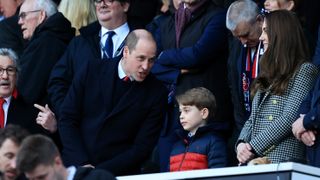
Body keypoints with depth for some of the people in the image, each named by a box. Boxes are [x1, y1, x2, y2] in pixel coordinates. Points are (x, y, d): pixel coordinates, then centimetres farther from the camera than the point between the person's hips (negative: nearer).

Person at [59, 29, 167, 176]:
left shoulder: (156, 93, 0)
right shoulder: (91, 71, 4)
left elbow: (143, 147, -2)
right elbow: (67, 119, 3)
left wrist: (102, 171, -11)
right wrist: (83, 164, -8)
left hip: (117, 173, -2)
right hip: (74, 165, 2)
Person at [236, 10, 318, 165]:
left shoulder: (305, 70, -1)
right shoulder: (268, 76, 24)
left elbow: (290, 118, -12)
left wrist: (253, 147, -13)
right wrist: (241, 143, 0)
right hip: (252, 161, 7)